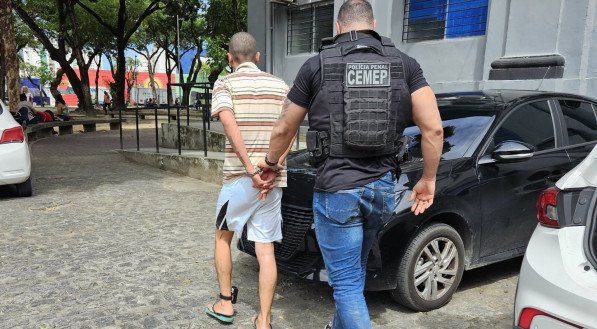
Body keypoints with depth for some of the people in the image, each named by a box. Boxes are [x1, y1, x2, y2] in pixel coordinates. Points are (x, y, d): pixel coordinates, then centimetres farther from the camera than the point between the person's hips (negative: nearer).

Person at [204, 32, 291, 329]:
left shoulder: (225, 84, -1)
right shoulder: (280, 86, 11)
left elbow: (231, 126, -18)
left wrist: (251, 170, -18)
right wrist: (271, 170, -8)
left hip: (239, 178, -3)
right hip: (273, 180, 3)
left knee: (223, 237, 20)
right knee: (266, 250, 8)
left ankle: (225, 304, 27)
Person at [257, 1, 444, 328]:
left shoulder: (317, 65, 0)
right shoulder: (404, 63, 6)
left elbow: (283, 129, 8)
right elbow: (433, 128, -2)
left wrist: (271, 161, 26)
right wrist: (428, 179, 11)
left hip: (335, 188, -4)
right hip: (382, 187, 5)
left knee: (346, 281, 6)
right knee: (354, 268, 26)